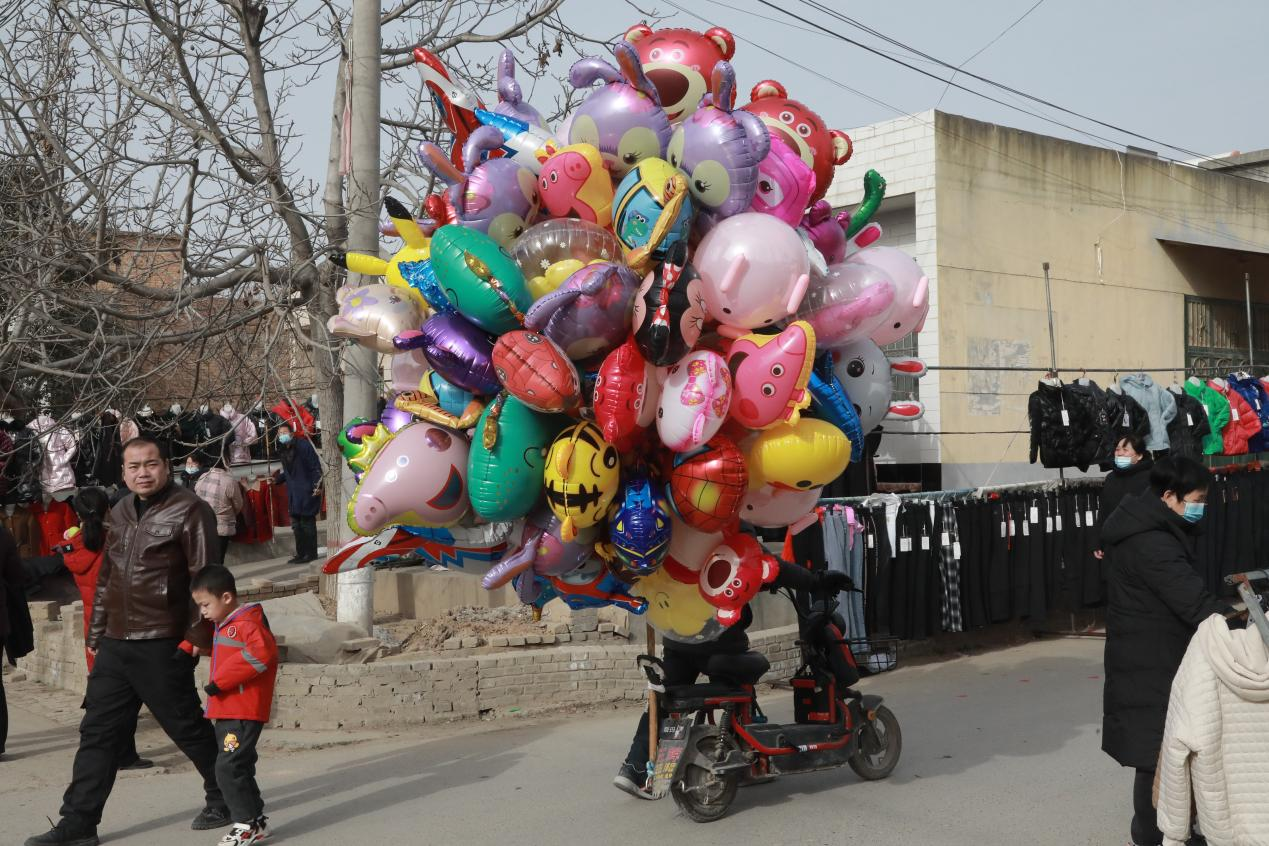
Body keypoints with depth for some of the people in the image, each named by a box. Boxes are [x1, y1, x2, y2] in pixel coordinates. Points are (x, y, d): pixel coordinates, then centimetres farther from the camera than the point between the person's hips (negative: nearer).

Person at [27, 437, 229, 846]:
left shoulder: (189, 510, -10)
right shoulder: (120, 512, 13)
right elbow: (106, 577, 20)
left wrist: (199, 632, -16)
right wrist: (96, 633, 19)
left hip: (162, 645, -7)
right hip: (115, 644, 7)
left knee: (187, 728, 4)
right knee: (97, 731, 8)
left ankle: (224, 797, 23)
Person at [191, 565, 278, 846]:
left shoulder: (248, 621, -14)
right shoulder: (224, 626, 18)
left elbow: (262, 652, -30)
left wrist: (220, 680, -26)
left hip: (243, 713, -10)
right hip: (225, 712, 10)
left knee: (229, 767, -10)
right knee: (238, 768, 14)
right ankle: (257, 820, 24)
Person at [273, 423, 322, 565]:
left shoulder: (303, 445, -10)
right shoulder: (283, 451, 13)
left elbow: (316, 467, -12)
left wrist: (317, 485, -20)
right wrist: (277, 479, 11)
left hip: (307, 492, -8)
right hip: (293, 493, 8)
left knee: (307, 523, -3)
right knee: (296, 524, 11)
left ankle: (311, 554, 5)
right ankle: (301, 554, 19)